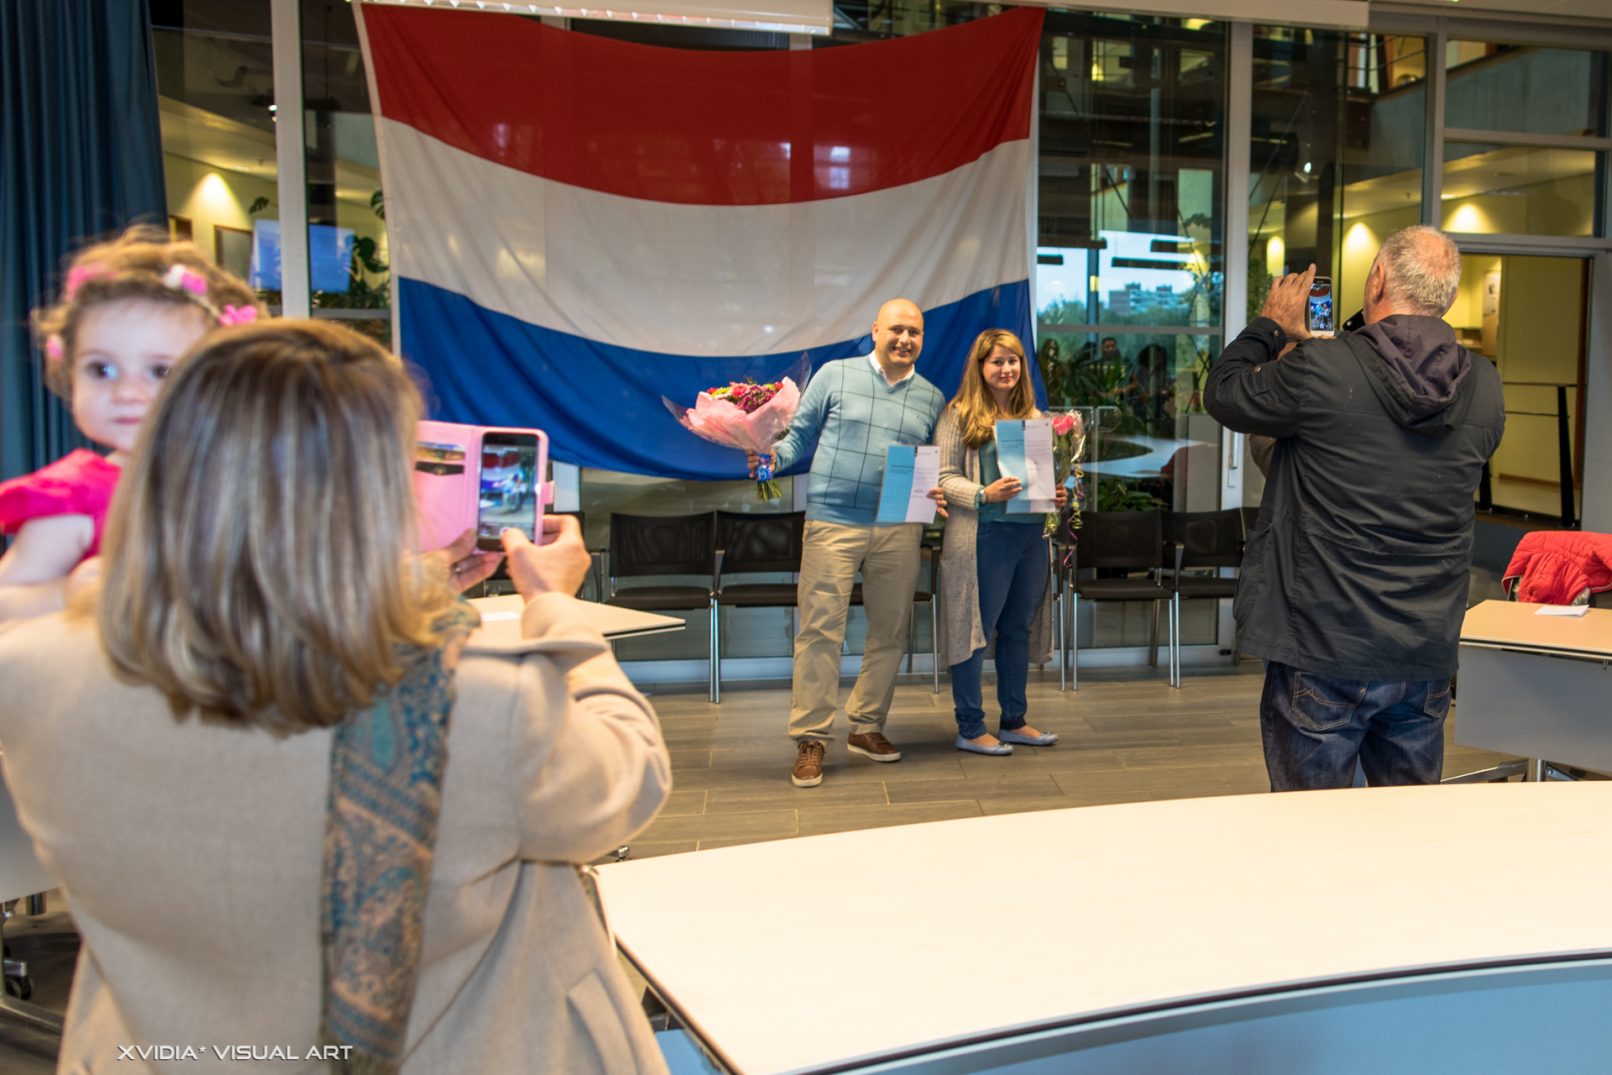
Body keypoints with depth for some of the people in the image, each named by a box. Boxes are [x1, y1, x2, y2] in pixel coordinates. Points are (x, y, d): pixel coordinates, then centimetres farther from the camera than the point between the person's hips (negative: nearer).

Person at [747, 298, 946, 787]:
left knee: (890, 632, 10)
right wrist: (773, 457, -14)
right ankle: (810, 739, 3)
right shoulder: (835, 375, 4)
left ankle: (867, 727, 25)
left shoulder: (932, 399, 13)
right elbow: (800, 435, 5)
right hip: (834, 524, -3)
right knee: (820, 631, -5)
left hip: (900, 530, 4)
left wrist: (938, 493, -3)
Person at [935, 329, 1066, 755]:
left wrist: (1057, 495, 0)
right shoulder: (959, 414, -4)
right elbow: (944, 477, -8)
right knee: (975, 629, 0)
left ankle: (1014, 721, 24)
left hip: (1032, 533, 6)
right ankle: (970, 728, 9)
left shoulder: (1032, 416, 14)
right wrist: (984, 494, -23)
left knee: (1019, 629, 13)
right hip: (985, 535, -6)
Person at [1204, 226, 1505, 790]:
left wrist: (1270, 326, 17)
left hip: (1323, 657, -5)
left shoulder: (1320, 368, -17)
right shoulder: (1485, 386, 0)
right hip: (1428, 656, 5)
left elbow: (1224, 394, -1)